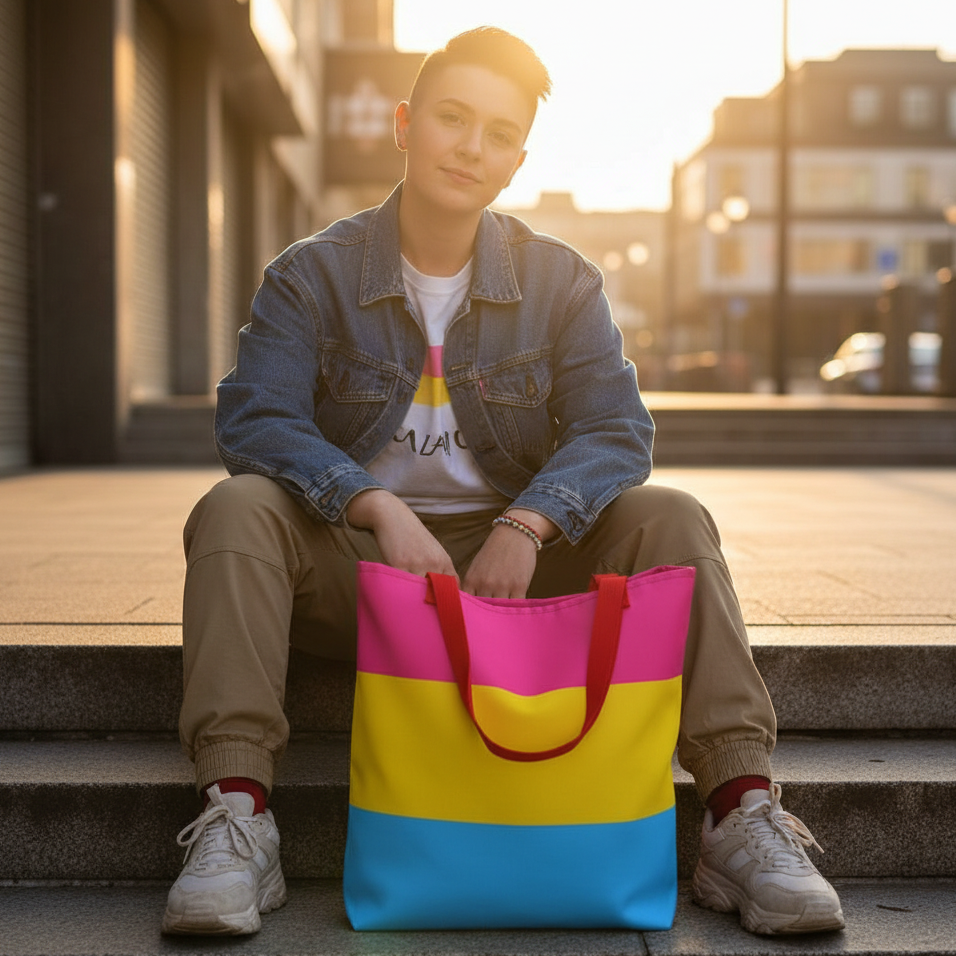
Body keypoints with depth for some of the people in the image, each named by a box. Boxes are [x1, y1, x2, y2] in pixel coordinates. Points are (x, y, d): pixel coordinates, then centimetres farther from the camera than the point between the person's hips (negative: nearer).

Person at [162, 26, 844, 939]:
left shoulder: (561, 282, 4)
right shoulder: (311, 275, -1)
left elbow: (616, 429, -7)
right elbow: (254, 421, -15)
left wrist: (526, 524, -27)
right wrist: (382, 511, -31)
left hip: (514, 557, 1)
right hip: (355, 558, -1)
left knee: (669, 519, -22)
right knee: (235, 510, -28)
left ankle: (741, 813, -27)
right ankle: (235, 816, -35)